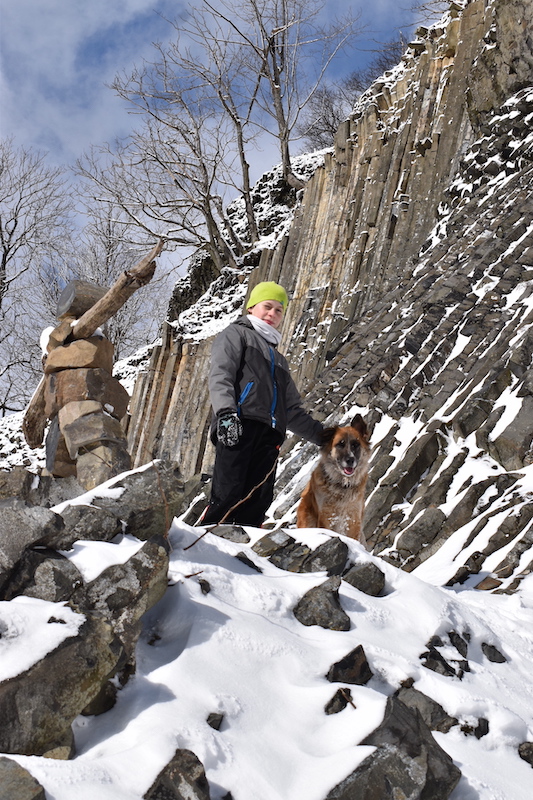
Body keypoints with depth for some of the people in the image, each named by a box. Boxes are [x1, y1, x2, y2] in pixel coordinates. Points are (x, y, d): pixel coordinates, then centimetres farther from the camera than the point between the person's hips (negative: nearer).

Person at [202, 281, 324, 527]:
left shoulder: (279, 359, 37)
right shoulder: (236, 334, 18)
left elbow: (293, 411, 36)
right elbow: (220, 376, -2)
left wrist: (322, 434, 24)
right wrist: (225, 412, -20)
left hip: (269, 434, 6)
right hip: (239, 425, -6)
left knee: (256, 503, -8)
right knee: (227, 497, -19)